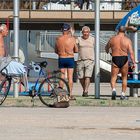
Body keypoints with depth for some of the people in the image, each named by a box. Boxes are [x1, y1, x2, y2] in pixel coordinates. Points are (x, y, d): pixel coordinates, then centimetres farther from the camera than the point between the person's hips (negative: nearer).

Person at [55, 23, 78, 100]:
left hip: (61, 59, 2)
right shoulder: (72, 38, -9)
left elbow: (56, 51, 6)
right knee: (70, 77, 2)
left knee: (62, 77, 9)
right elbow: (76, 50, -2)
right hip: (70, 59, -2)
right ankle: (70, 94, 1)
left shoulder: (58, 39, -2)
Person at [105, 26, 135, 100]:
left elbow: (107, 47, 19)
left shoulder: (112, 39, 2)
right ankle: (123, 94, 13)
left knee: (113, 77, 3)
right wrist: (133, 63, -9)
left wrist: (107, 51, 42)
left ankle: (113, 89, -23)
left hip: (115, 59, 0)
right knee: (124, 78, 15)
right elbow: (131, 52, -10)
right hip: (124, 59, 0)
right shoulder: (127, 40, -2)